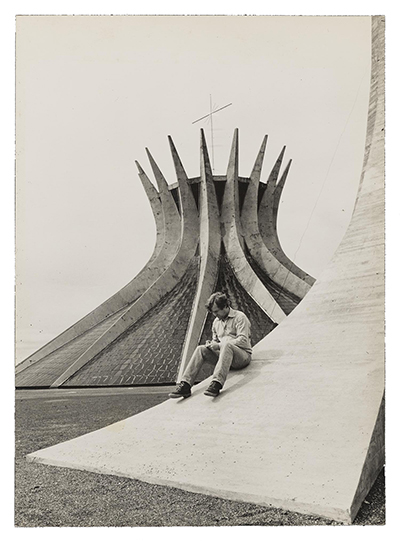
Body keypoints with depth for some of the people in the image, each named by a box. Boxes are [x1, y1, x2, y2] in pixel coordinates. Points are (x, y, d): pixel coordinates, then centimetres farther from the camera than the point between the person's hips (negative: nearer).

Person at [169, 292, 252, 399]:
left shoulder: (239, 317, -6)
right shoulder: (216, 322, 17)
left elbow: (243, 341, -16)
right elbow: (216, 340, 27)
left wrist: (219, 345, -19)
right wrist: (211, 343, 0)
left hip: (243, 355, -6)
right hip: (224, 354, 6)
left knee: (227, 344, -39)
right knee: (201, 349, -17)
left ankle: (216, 384, -51)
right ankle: (185, 385, -28)